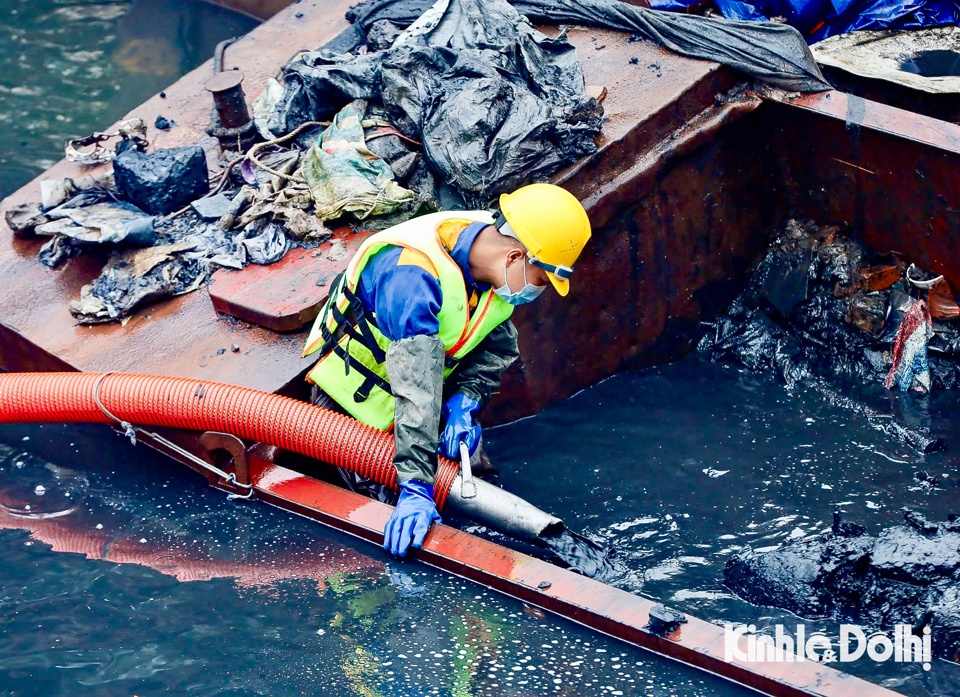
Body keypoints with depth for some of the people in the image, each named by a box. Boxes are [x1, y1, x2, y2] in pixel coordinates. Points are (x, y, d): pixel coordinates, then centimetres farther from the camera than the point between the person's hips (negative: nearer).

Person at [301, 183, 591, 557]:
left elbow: (498, 346, -3)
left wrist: (464, 401, -22)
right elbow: (415, 387, -46)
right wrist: (416, 487, -49)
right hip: (358, 398, -7)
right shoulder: (412, 273, -40)